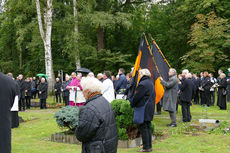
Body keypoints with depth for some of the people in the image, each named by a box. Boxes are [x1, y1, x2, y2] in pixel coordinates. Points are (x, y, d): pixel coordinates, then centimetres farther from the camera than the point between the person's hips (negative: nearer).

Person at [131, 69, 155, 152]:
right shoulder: (151, 83, 14)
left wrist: (131, 104, 2)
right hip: (150, 108, 9)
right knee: (148, 127, 14)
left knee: (143, 127, -4)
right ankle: (149, 146, 19)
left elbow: (137, 96, -15)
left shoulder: (142, 84, -17)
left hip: (143, 109, -9)